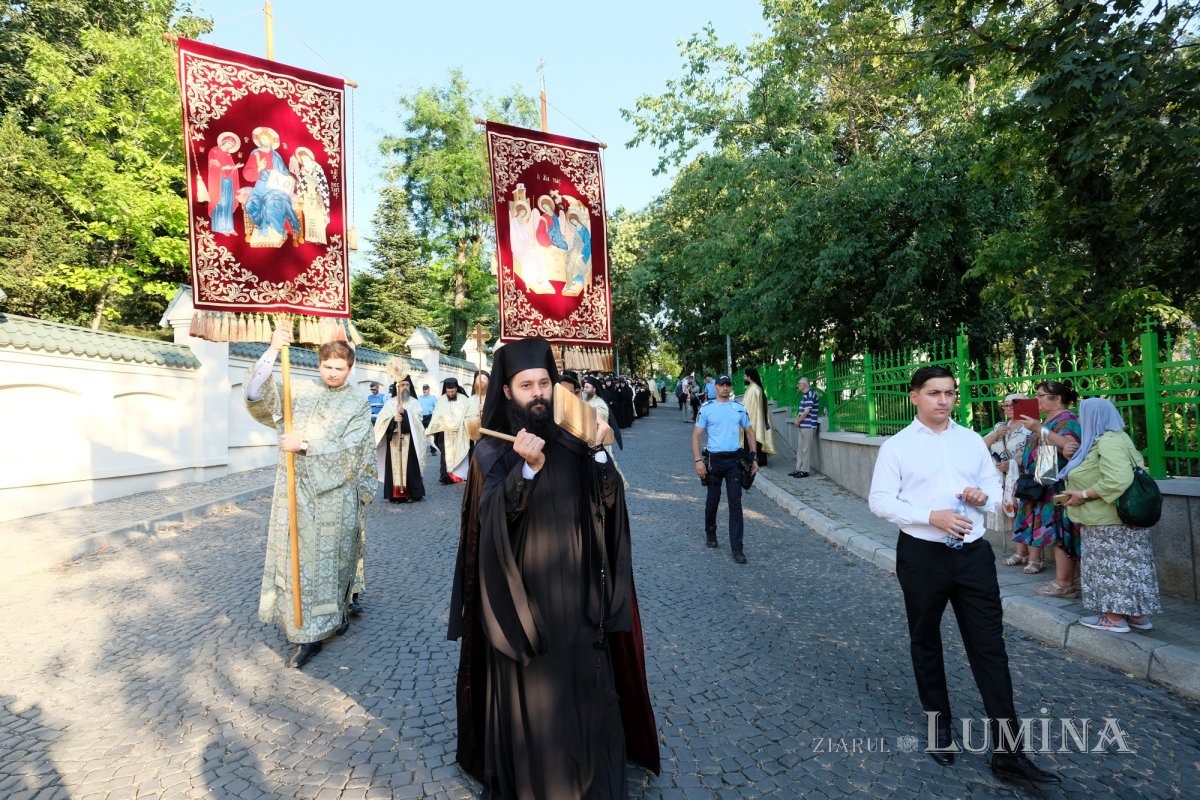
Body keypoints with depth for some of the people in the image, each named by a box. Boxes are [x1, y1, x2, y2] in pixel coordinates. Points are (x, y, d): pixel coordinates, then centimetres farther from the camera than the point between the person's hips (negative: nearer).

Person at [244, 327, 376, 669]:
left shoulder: (357, 404, 1)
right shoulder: (299, 392, 6)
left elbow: (349, 451, -10)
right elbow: (256, 397, -9)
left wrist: (304, 444, -17)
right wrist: (272, 352, -17)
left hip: (335, 498, -2)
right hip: (296, 493, 2)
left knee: (332, 558, 7)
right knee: (298, 560, 6)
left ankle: (338, 612, 28)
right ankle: (308, 635, 18)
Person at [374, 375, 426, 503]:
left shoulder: (414, 403, 8)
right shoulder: (390, 402, 9)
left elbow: (417, 419, -5)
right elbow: (381, 420, -1)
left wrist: (405, 412, -20)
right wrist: (393, 419, -19)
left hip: (409, 441, -1)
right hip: (394, 440, 1)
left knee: (410, 466, -4)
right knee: (395, 465, -1)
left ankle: (413, 493, 1)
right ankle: (396, 494, 3)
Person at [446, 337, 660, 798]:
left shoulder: (572, 441, 3)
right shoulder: (491, 450, -6)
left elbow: (608, 502, -4)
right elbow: (494, 517, -21)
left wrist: (598, 452, -19)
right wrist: (527, 468, -36)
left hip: (577, 589, 3)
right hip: (524, 592, -3)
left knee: (585, 686, 14)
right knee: (528, 693, 8)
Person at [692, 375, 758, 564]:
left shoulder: (739, 408, 5)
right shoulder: (706, 409, -2)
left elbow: (749, 432, 13)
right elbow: (696, 435, -3)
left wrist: (753, 458, 6)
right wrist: (698, 460, -13)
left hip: (734, 460, 1)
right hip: (714, 459, -1)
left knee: (735, 503, -2)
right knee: (713, 500, 13)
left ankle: (737, 548, 2)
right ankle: (710, 533, 37)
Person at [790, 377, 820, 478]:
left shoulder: (810, 395, -15)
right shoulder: (805, 395, 16)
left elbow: (807, 411, -20)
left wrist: (798, 421, -9)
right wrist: (797, 418, 5)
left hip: (808, 426, -10)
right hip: (802, 426, 10)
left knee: (805, 449, -3)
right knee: (800, 448, 14)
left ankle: (804, 471, 3)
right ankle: (798, 469, 21)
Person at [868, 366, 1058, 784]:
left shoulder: (973, 440, 6)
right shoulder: (896, 446, -7)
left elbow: (996, 486, 14)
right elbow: (879, 500, -10)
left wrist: (983, 495, -9)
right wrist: (931, 516, -21)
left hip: (974, 553, 3)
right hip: (922, 556, -2)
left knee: (990, 646, 4)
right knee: (926, 644, 14)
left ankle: (1007, 750, 15)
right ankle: (939, 726, 35)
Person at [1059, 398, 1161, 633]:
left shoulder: (1108, 442, -20)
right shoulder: (1115, 437, 13)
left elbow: (1118, 480, -30)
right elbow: (1129, 472, 19)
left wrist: (1084, 495, -21)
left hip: (1110, 520, -10)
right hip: (1116, 517, 10)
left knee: (1112, 564, -1)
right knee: (1124, 563, 15)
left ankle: (1115, 617, 9)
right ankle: (1137, 614, 23)